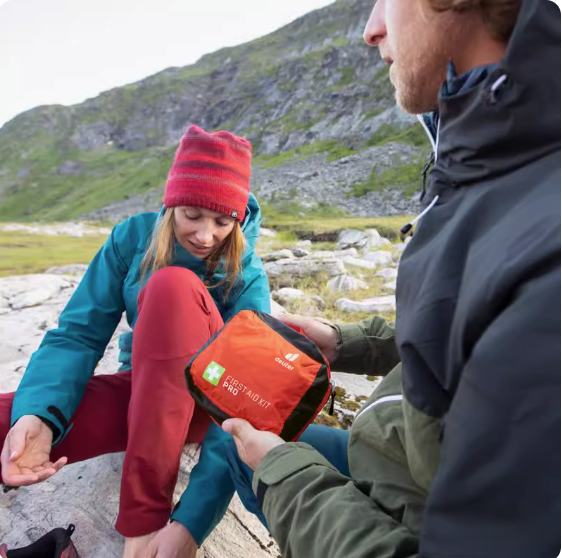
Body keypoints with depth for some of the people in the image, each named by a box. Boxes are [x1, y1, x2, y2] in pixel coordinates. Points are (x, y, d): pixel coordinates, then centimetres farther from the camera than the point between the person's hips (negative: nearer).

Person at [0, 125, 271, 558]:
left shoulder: (246, 277, -18)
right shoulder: (134, 237, -9)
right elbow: (79, 334, -12)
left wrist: (191, 522, -35)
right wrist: (37, 415, -32)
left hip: (206, 400, -2)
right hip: (143, 390, 2)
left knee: (174, 287, -33)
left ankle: (144, 519, -27)